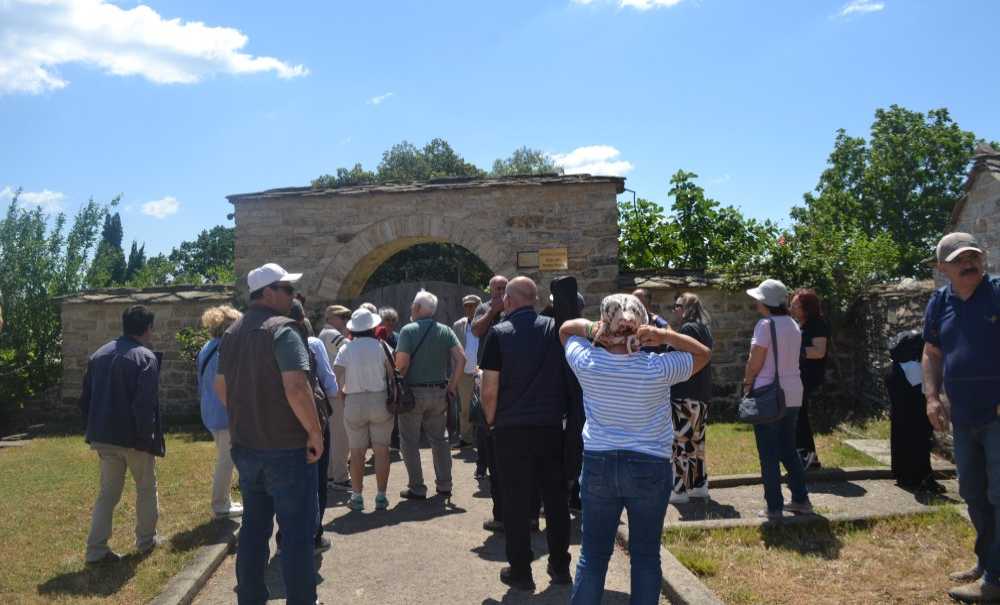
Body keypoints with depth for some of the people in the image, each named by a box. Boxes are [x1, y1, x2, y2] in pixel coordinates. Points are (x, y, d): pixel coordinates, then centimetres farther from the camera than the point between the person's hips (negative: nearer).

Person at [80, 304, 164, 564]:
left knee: (108, 492, 14)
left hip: (104, 437, 6)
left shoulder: (99, 354, 9)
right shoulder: (145, 357, -15)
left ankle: (96, 549, 11)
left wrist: (95, 431, 16)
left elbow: (85, 399, 11)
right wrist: (148, 438, -15)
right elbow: (145, 404, -23)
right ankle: (146, 540, 24)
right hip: (134, 438, -6)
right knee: (146, 489, 14)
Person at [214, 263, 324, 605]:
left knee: (254, 526, 18)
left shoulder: (232, 333, 9)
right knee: (297, 530, 3)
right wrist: (315, 431, -17)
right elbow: (296, 388, -27)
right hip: (285, 448, -8)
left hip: (245, 445, 8)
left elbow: (221, 387, 17)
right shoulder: (281, 329, -17)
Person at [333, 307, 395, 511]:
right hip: (380, 401, 0)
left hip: (354, 403, 1)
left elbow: (337, 379, -6)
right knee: (381, 449, 5)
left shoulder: (346, 349, -2)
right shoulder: (381, 346, -4)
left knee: (357, 452, 7)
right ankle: (381, 497, 8)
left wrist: (343, 392, 10)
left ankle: (357, 497, 12)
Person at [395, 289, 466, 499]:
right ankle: (444, 485, 18)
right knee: (439, 439, 15)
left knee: (410, 441, 7)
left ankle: (417, 488, 9)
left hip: (413, 392, -4)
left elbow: (402, 362, -18)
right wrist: (453, 383, 3)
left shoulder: (408, 330, -9)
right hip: (439, 392, 4)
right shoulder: (445, 331, 3)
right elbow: (461, 358, -5)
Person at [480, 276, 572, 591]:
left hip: (512, 429, -3)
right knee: (556, 497, 13)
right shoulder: (555, 329, 1)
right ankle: (560, 567, 23)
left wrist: (491, 421, 6)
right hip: (552, 426, 3)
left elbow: (490, 390, -9)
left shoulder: (499, 333, -7)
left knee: (516, 501, 7)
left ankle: (520, 572, 15)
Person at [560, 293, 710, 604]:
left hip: (598, 465, 1)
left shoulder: (587, 363, -10)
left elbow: (565, 329, 9)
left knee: (593, 554, 12)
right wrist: (666, 336, -12)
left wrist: (590, 328, -10)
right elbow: (703, 353, 3)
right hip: (649, 468, -1)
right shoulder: (657, 368, -14)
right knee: (646, 556, 12)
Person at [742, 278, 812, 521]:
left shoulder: (766, 325, -14)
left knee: (769, 454, 1)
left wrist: (747, 383, 3)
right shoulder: (793, 325, 9)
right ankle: (801, 500, 23)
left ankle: (774, 507, 6)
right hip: (792, 394, 7)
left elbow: (754, 363, -14)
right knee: (789, 449, 19)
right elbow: (787, 359, 10)